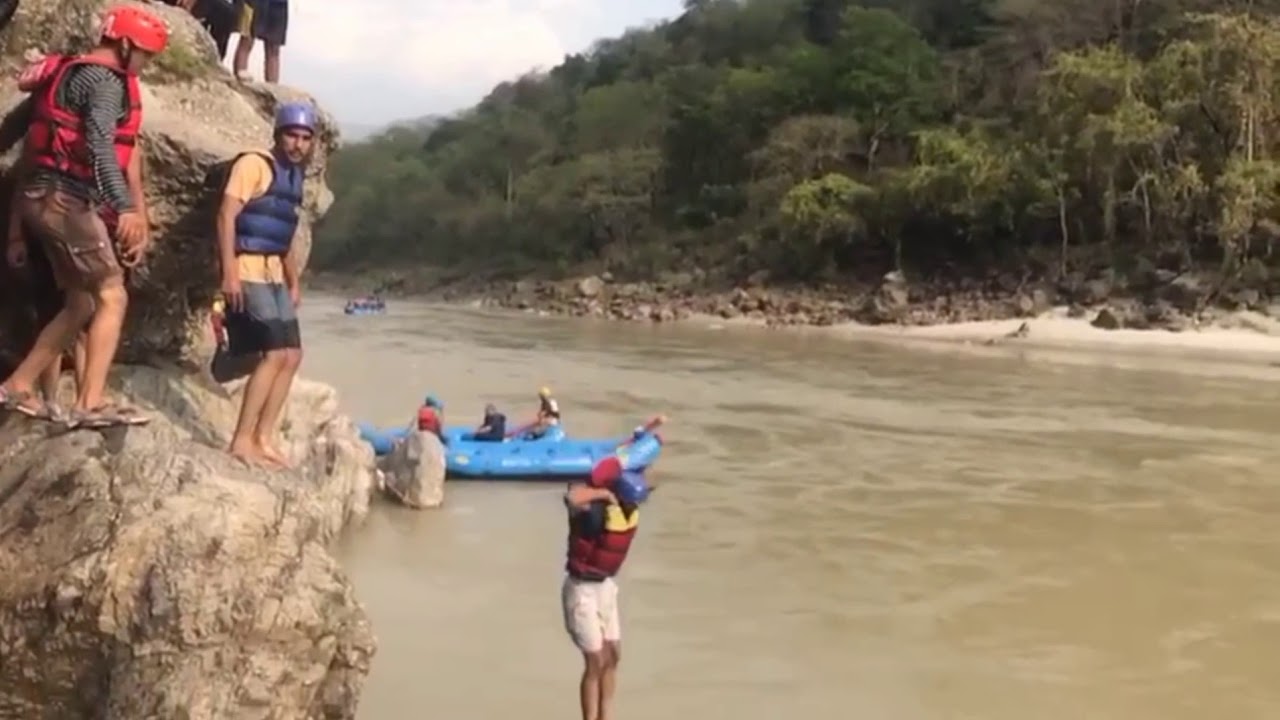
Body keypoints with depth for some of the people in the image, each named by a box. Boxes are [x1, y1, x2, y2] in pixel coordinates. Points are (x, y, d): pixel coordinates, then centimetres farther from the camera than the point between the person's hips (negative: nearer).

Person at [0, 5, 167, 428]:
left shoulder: (78, 75, 23)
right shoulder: (104, 79, -10)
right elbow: (100, 147, -26)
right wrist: (125, 208, -37)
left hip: (54, 197, 10)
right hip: (64, 198, -10)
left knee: (82, 303, 14)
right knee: (112, 296, -12)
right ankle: (91, 404, -18)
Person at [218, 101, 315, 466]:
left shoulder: (293, 176, 17)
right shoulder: (254, 164, -9)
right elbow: (226, 216, -18)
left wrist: (294, 282, 20)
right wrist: (229, 272, -25)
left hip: (273, 274, 9)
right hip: (248, 271, -9)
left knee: (292, 357, 7)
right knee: (275, 354, -16)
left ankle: (262, 438, 11)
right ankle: (241, 440, -11)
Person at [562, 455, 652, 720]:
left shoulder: (629, 508, -7)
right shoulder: (594, 511, -28)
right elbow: (572, 497, -53)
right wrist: (603, 493, -38)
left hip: (606, 586, 8)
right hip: (582, 590, -8)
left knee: (613, 656, 14)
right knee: (595, 663, -6)